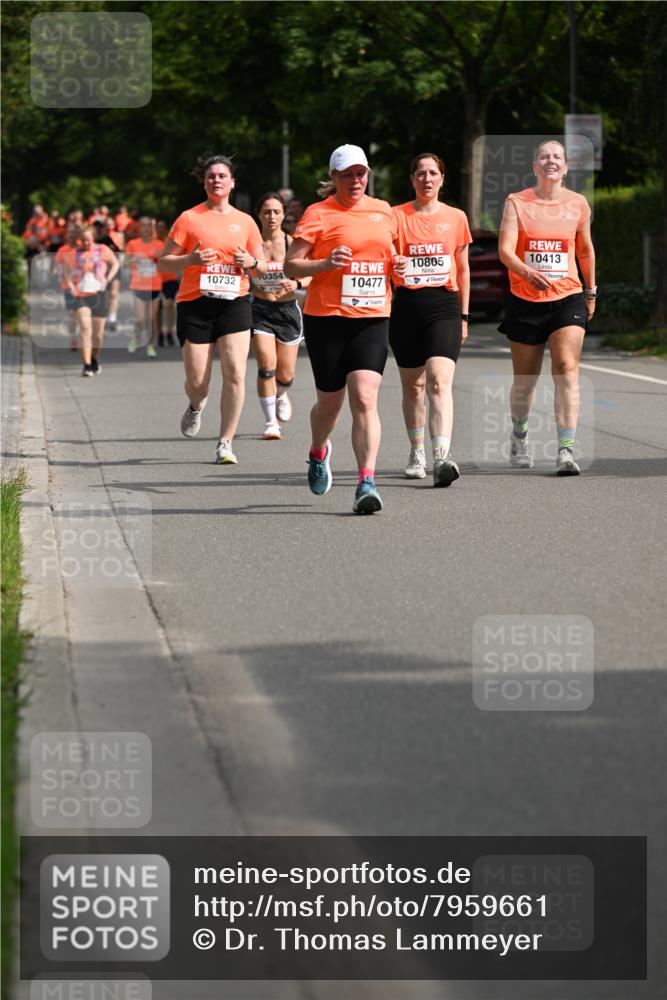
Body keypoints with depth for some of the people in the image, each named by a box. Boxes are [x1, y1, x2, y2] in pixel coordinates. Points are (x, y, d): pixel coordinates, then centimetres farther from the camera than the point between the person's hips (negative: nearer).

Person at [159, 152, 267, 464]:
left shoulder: (245, 222, 11)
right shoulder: (189, 218, 3)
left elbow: (262, 268, 18)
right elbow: (164, 263, 3)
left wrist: (251, 263, -5)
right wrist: (190, 259, -15)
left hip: (234, 302, 1)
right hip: (195, 305, -1)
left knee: (235, 373, -14)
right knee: (197, 381, -2)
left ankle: (225, 443, -5)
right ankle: (196, 406, 37)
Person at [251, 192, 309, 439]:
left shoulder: (291, 243, -3)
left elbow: (310, 276, -3)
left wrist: (296, 283, -23)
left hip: (288, 310, 1)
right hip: (260, 310, -1)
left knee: (285, 375, 6)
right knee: (267, 366, -18)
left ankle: (281, 394, 44)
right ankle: (271, 423, -7)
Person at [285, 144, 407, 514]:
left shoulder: (383, 211, 12)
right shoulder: (318, 214, -3)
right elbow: (291, 266, -6)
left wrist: (398, 264, 6)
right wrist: (325, 263, -22)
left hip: (372, 319, 2)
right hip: (326, 318, -2)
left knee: (365, 399, -14)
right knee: (330, 402, 9)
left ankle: (366, 483, -19)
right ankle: (318, 453, 43)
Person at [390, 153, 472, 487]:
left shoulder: (456, 218, 9)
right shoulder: (396, 216, 3)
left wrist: (464, 316, 16)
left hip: (444, 305, -1)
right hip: (407, 305, 1)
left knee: (439, 380, -17)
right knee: (412, 385, 9)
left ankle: (442, 458, -28)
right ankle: (417, 453, 29)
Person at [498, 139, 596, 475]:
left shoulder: (578, 204, 5)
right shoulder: (517, 203, -2)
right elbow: (505, 250, -12)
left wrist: (591, 292, 24)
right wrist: (527, 272, -31)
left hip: (567, 299, 0)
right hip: (525, 301, 0)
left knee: (567, 368, -16)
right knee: (525, 379, 10)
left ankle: (566, 450, -20)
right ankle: (519, 435, 38)